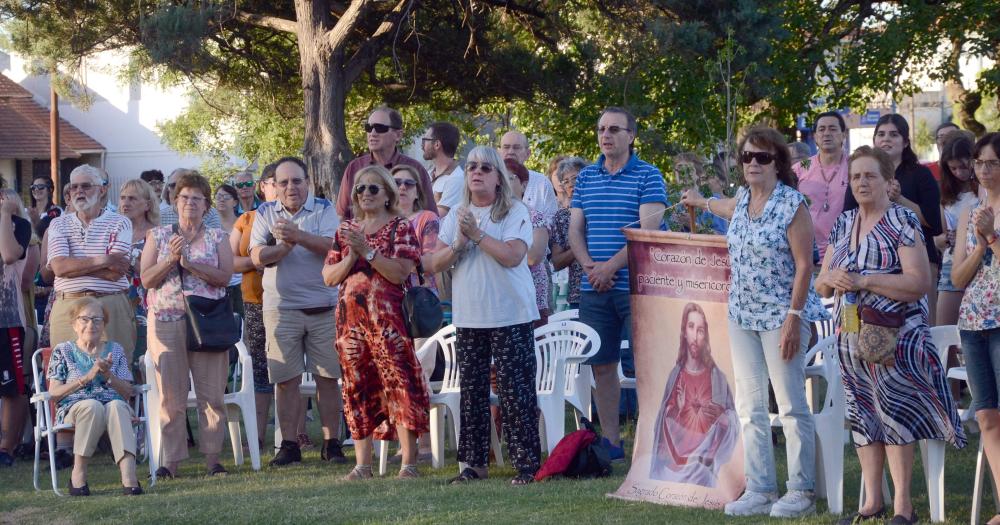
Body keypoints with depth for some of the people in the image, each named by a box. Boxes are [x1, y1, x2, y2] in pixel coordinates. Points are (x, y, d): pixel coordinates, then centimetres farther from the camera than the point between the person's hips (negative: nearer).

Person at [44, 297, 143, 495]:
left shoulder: (115, 350, 21)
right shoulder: (63, 351, 15)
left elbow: (128, 392, 13)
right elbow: (54, 393, 3)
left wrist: (107, 375, -5)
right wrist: (86, 378, -7)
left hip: (115, 408, 1)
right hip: (73, 410, -1)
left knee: (117, 406, -37)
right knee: (92, 405, -39)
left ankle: (129, 477, -53)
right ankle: (78, 474, -34)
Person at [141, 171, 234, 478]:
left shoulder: (217, 237, 11)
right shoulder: (158, 236, 13)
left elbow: (225, 276, -3)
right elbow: (146, 279, 4)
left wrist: (189, 263, -12)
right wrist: (171, 259, -10)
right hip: (166, 320, 0)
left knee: (212, 393, -2)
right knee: (171, 395, -3)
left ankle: (212, 458, 3)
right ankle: (171, 461, 0)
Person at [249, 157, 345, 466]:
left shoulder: (324, 210, 3)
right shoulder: (265, 214, 9)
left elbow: (332, 246, -14)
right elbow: (258, 257, -2)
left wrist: (298, 236, -25)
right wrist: (283, 247, -18)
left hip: (324, 307, -1)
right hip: (281, 308, 1)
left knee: (327, 378, 1)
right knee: (286, 380, 0)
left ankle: (331, 443, 7)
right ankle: (289, 446, 6)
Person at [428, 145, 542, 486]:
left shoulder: (515, 212, -3)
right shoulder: (457, 216, 13)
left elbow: (513, 256, -17)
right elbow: (435, 263, 8)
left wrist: (477, 233, -16)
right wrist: (458, 244, -10)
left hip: (511, 316, -5)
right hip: (468, 317, 5)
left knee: (515, 390, -7)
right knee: (471, 390, 7)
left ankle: (527, 463, -4)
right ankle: (473, 462, 13)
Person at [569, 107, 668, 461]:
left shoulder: (648, 177, -2)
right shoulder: (586, 177, 14)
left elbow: (648, 231, -11)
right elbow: (575, 229, 12)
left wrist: (610, 267, -15)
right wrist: (589, 266, -7)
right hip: (594, 289, 5)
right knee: (601, 365, 7)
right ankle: (610, 442, 14)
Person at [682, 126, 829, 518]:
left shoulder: (792, 204, -12)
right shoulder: (742, 199, 9)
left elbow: (804, 265, -14)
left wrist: (794, 317, -20)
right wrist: (701, 202, 55)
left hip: (781, 317, -7)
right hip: (742, 315, 7)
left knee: (791, 406, -5)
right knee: (749, 407, 5)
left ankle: (801, 493, -1)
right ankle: (760, 490, 8)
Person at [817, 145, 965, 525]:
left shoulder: (902, 222, -6)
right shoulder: (843, 224, 14)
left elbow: (920, 282, -16)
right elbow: (822, 284, 19)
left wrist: (863, 281, -19)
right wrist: (831, 279, -6)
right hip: (851, 335, 7)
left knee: (895, 412, -9)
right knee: (863, 416, 8)